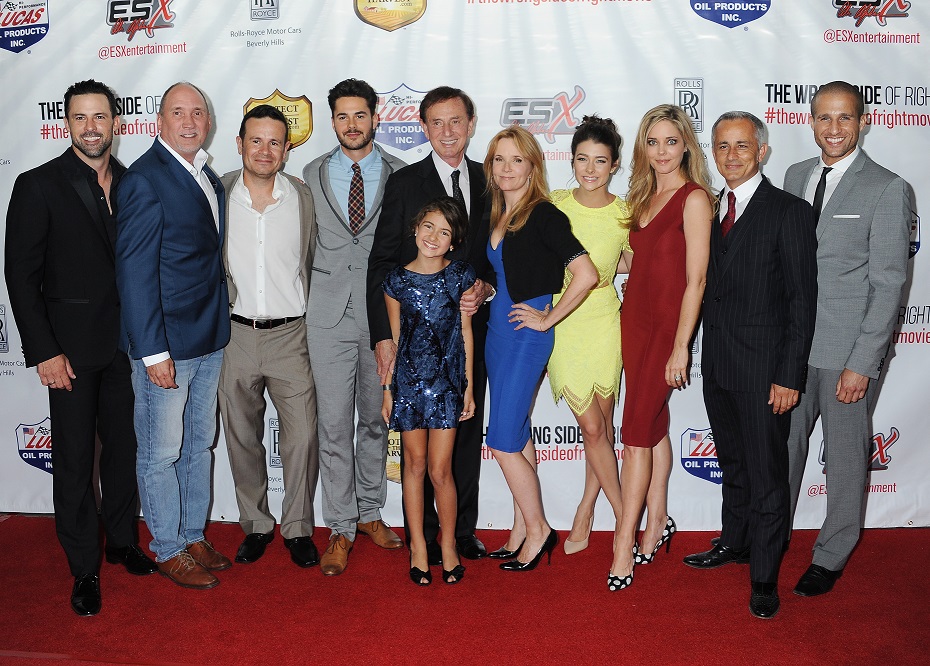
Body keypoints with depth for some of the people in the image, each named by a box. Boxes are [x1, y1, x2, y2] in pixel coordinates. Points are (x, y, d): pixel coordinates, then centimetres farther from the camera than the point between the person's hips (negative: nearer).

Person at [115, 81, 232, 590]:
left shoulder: (208, 177, 10)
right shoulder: (144, 180, -14)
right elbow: (135, 272, -17)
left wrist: (220, 326, 10)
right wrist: (153, 351, -19)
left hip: (210, 341, 8)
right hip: (164, 343, -8)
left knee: (199, 444, 18)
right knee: (161, 452, 6)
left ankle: (194, 535, 34)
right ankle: (169, 549, 23)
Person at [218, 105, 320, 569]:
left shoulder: (303, 198, 0)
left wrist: (306, 318, 6)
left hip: (289, 335, -1)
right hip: (234, 335, 1)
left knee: (302, 436, -2)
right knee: (242, 437, 11)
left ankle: (298, 528, 18)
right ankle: (256, 525, 29)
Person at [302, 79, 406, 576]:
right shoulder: (311, 175, 6)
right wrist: (303, 303, 6)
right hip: (329, 315, 0)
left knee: (376, 420, 12)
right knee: (334, 426, 1)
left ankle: (369, 512, 30)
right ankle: (341, 529, 14)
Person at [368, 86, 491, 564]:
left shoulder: (488, 182, 8)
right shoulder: (404, 183, -3)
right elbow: (381, 265, -6)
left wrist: (485, 288, -7)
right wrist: (383, 336, -12)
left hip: (472, 328, 3)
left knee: (469, 431, 11)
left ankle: (463, 529, 26)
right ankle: (423, 535, 21)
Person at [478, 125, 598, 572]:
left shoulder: (544, 216, -13)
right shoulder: (496, 216, 10)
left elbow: (586, 275, -22)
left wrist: (548, 318, -14)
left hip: (527, 334, -8)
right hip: (497, 329, 8)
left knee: (503, 442, -6)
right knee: (518, 435, 13)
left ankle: (537, 528, 13)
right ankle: (522, 531, 24)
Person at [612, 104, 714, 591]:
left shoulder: (694, 198, -11)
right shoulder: (644, 197, 12)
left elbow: (695, 278, -14)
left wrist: (680, 347, -16)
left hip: (667, 322, -7)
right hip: (635, 316, 7)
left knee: (637, 430, -7)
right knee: (654, 425, 14)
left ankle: (625, 544, 0)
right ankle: (657, 522, 26)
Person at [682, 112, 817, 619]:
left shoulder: (790, 211, -9)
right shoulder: (708, 210, 10)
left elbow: (802, 300, -11)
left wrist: (789, 376, -14)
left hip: (763, 369, -6)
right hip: (716, 365, 6)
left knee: (767, 476, 5)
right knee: (733, 466, 21)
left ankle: (764, 577, 19)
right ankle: (734, 542, 40)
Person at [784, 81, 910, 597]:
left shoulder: (886, 189, -8)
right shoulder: (796, 176, 8)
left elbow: (888, 284, -11)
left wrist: (862, 364, -14)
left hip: (847, 351, -4)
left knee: (844, 457, 9)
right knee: (782, 448, 14)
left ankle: (830, 557, 27)